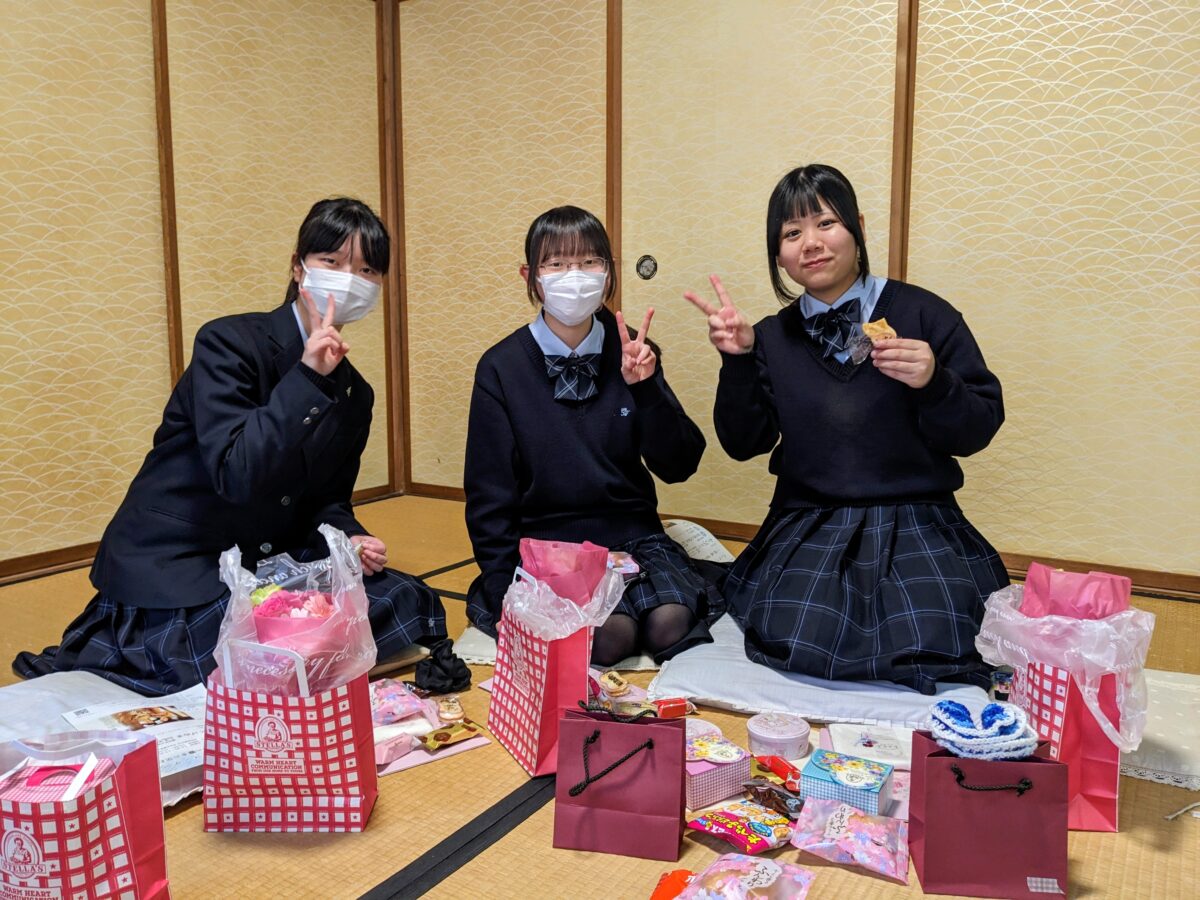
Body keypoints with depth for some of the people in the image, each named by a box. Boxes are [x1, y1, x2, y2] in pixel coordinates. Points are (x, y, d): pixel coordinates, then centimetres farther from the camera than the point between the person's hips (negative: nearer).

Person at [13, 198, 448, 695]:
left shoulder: (354, 393, 7)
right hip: (170, 579, -6)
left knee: (411, 604, -9)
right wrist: (307, 376, -27)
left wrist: (346, 542, -12)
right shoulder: (229, 343, -13)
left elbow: (326, 504, 10)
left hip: (267, 570, 7)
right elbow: (236, 476, -24)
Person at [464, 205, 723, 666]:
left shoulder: (631, 353, 2)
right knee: (609, 633, -27)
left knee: (669, 622, -23)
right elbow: (489, 495, 0)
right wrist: (509, 588, -6)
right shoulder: (501, 368, -4)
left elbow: (678, 466, -3)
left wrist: (645, 388, -17)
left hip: (633, 536, 3)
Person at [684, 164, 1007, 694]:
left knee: (932, 647, -20)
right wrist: (737, 360, -8)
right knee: (793, 640, -22)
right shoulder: (773, 337, 9)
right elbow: (743, 443, 3)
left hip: (915, 521, 0)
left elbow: (978, 430, -1)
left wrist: (933, 384, -21)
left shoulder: (923, 314, 0)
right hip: (807, 526, 1)